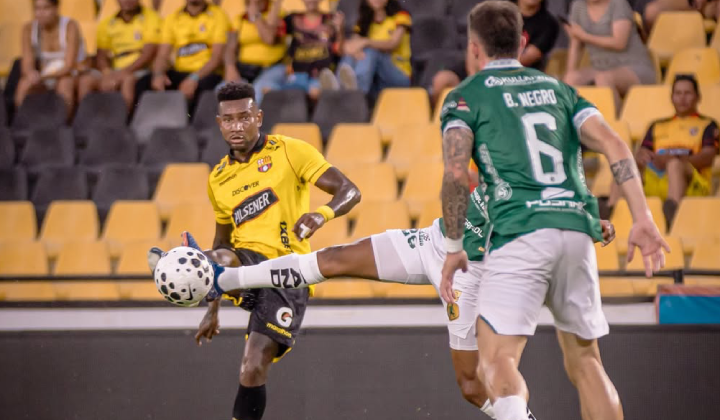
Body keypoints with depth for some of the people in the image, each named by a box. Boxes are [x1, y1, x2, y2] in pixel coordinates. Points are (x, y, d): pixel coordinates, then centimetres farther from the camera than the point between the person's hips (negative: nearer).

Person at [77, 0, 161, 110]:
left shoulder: (150, 18, 3)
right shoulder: (107, 24, 15)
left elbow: (148, 54, -8)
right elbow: (101, 56, 8)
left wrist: (122, 73, -19)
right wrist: (107, 74, -16)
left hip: (141, 71, -4)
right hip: (114, 71, 4)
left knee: (128, 79, -38)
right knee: (85, 80, -23)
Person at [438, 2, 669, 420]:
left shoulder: (466, 96, 10)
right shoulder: (557, 88, 22)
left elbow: (456, 174, -5)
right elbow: (614, 145, 8)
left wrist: (454, 248, 2)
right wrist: (642, 219, 4)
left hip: (519, 232, -4)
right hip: (578, 228, 5)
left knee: (496, 362, -10)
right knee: (586, 363, 16)